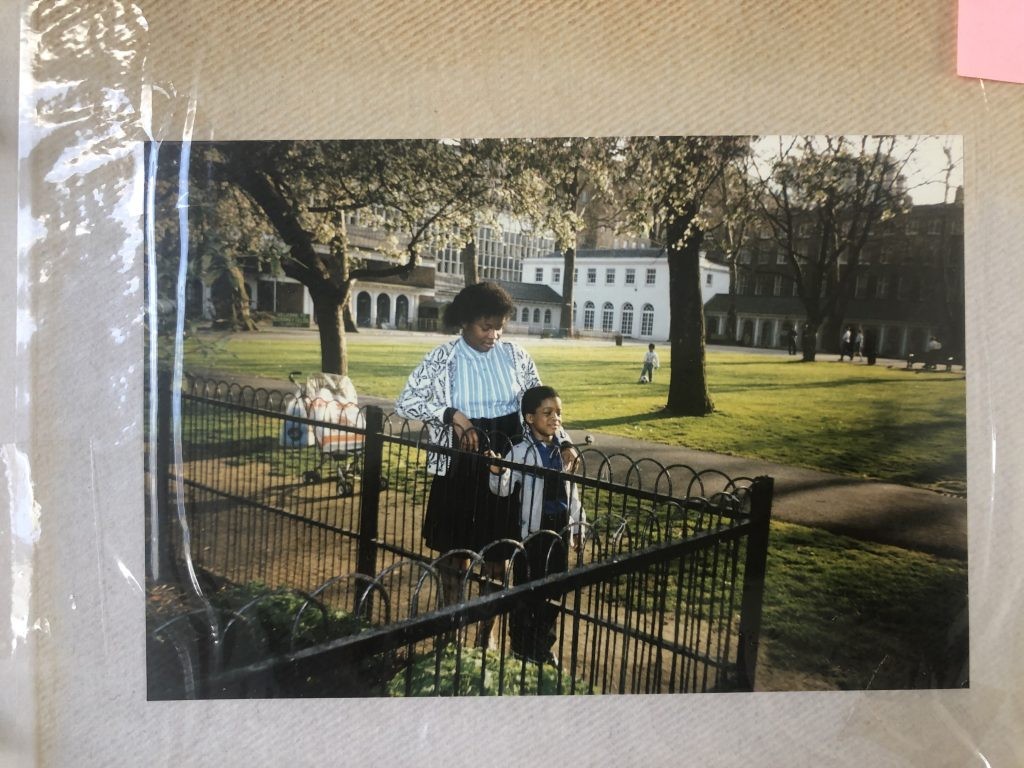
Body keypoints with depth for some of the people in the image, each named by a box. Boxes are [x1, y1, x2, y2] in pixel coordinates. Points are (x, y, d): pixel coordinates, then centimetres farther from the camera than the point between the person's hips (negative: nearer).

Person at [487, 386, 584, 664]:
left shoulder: (564, 450, 4)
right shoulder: (521, 452, -12)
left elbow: (572, 492, 12)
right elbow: (504, 489, -16)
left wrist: (576, 527, 14)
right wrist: (497, 472, -36)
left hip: (559, 529, 5)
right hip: (532, 530, -5)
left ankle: (544, 647, 30)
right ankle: (521, 649, 23)